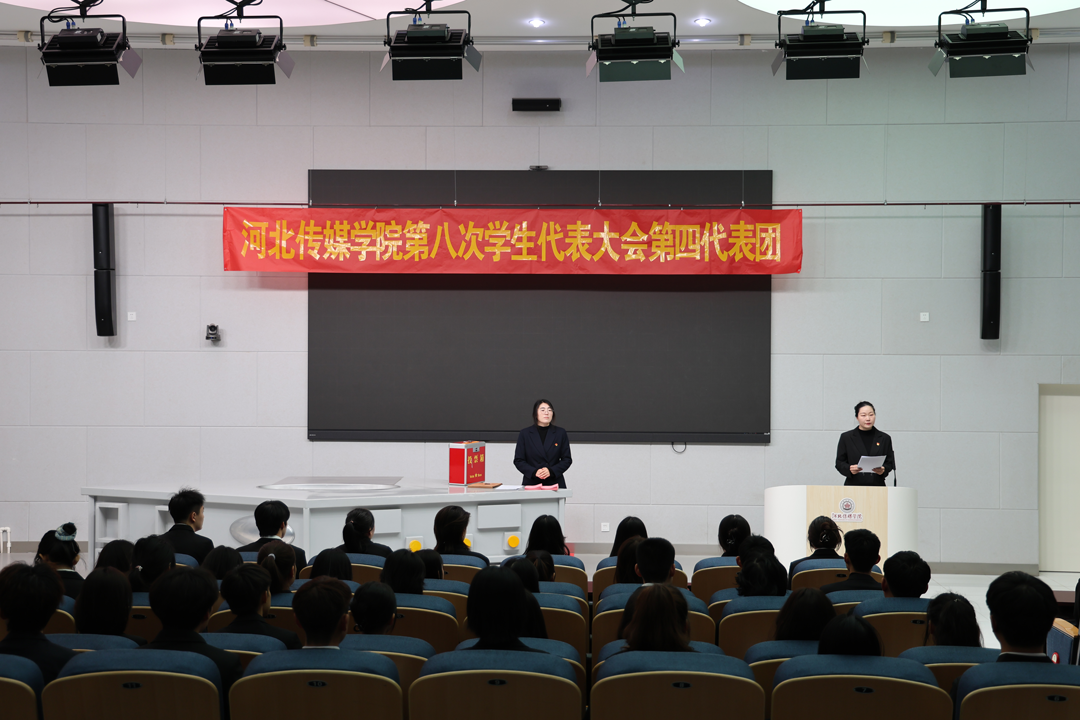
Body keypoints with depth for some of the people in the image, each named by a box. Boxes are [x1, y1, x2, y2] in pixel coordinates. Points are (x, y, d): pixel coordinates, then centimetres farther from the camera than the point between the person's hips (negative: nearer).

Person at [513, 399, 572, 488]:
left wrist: (551, 471, -10)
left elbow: (567, 460, 7)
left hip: (554, 484, 1)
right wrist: (534, 472, -13)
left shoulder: (560, 433, 9)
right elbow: (518, 461, 5)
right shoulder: (525, 434, 7)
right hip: (531, 483, 0)